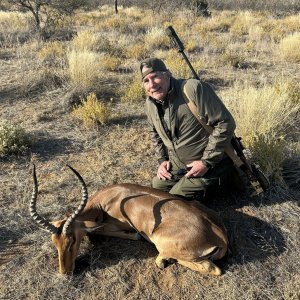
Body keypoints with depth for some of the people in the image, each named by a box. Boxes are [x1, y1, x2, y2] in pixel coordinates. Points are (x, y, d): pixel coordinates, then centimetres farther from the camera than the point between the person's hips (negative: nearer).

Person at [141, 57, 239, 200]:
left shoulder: (194, 88, -25)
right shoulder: (149, 104, -1)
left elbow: (225, 123, -24)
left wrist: (206, 162, -22)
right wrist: (162, 160, 6)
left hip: (210, 166, -7)